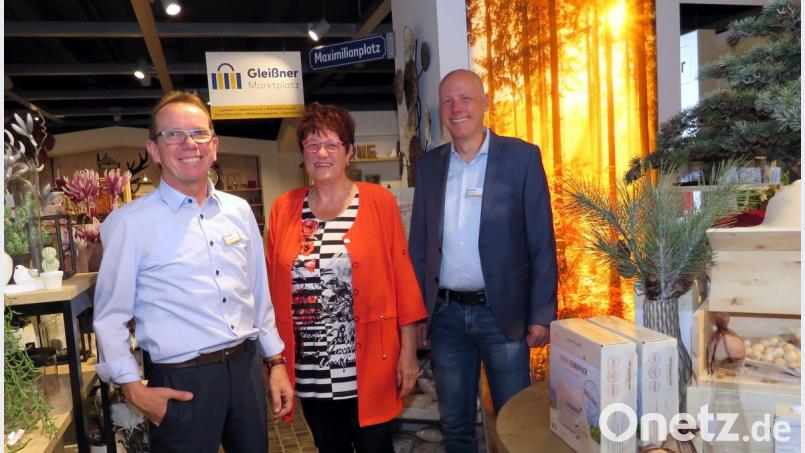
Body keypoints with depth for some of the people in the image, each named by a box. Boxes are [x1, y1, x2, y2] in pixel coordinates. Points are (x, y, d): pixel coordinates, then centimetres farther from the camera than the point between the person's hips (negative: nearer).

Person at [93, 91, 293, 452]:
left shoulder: (239, 211, 5)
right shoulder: (129, 223, -8)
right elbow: (110, 317, -4)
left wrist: (276, 362, 10)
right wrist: (134, 389, -9)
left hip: (247, 367, 4)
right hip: (181, 382, -4)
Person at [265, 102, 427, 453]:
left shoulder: (379, 202, -5)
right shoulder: (283, 210, 3)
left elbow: (403, 279, -4)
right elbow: (272, 289, 6)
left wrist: (408, 350, -5)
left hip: (369, 365, -3)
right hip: (310, 370, 3)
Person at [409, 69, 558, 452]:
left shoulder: (522, 157, -5)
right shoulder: (429, 164, 6)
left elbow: (542, 243, -5)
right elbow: (418, 243, 9)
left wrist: (540, 315, -8)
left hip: (503, 312, -3)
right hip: (444, 314, 3)